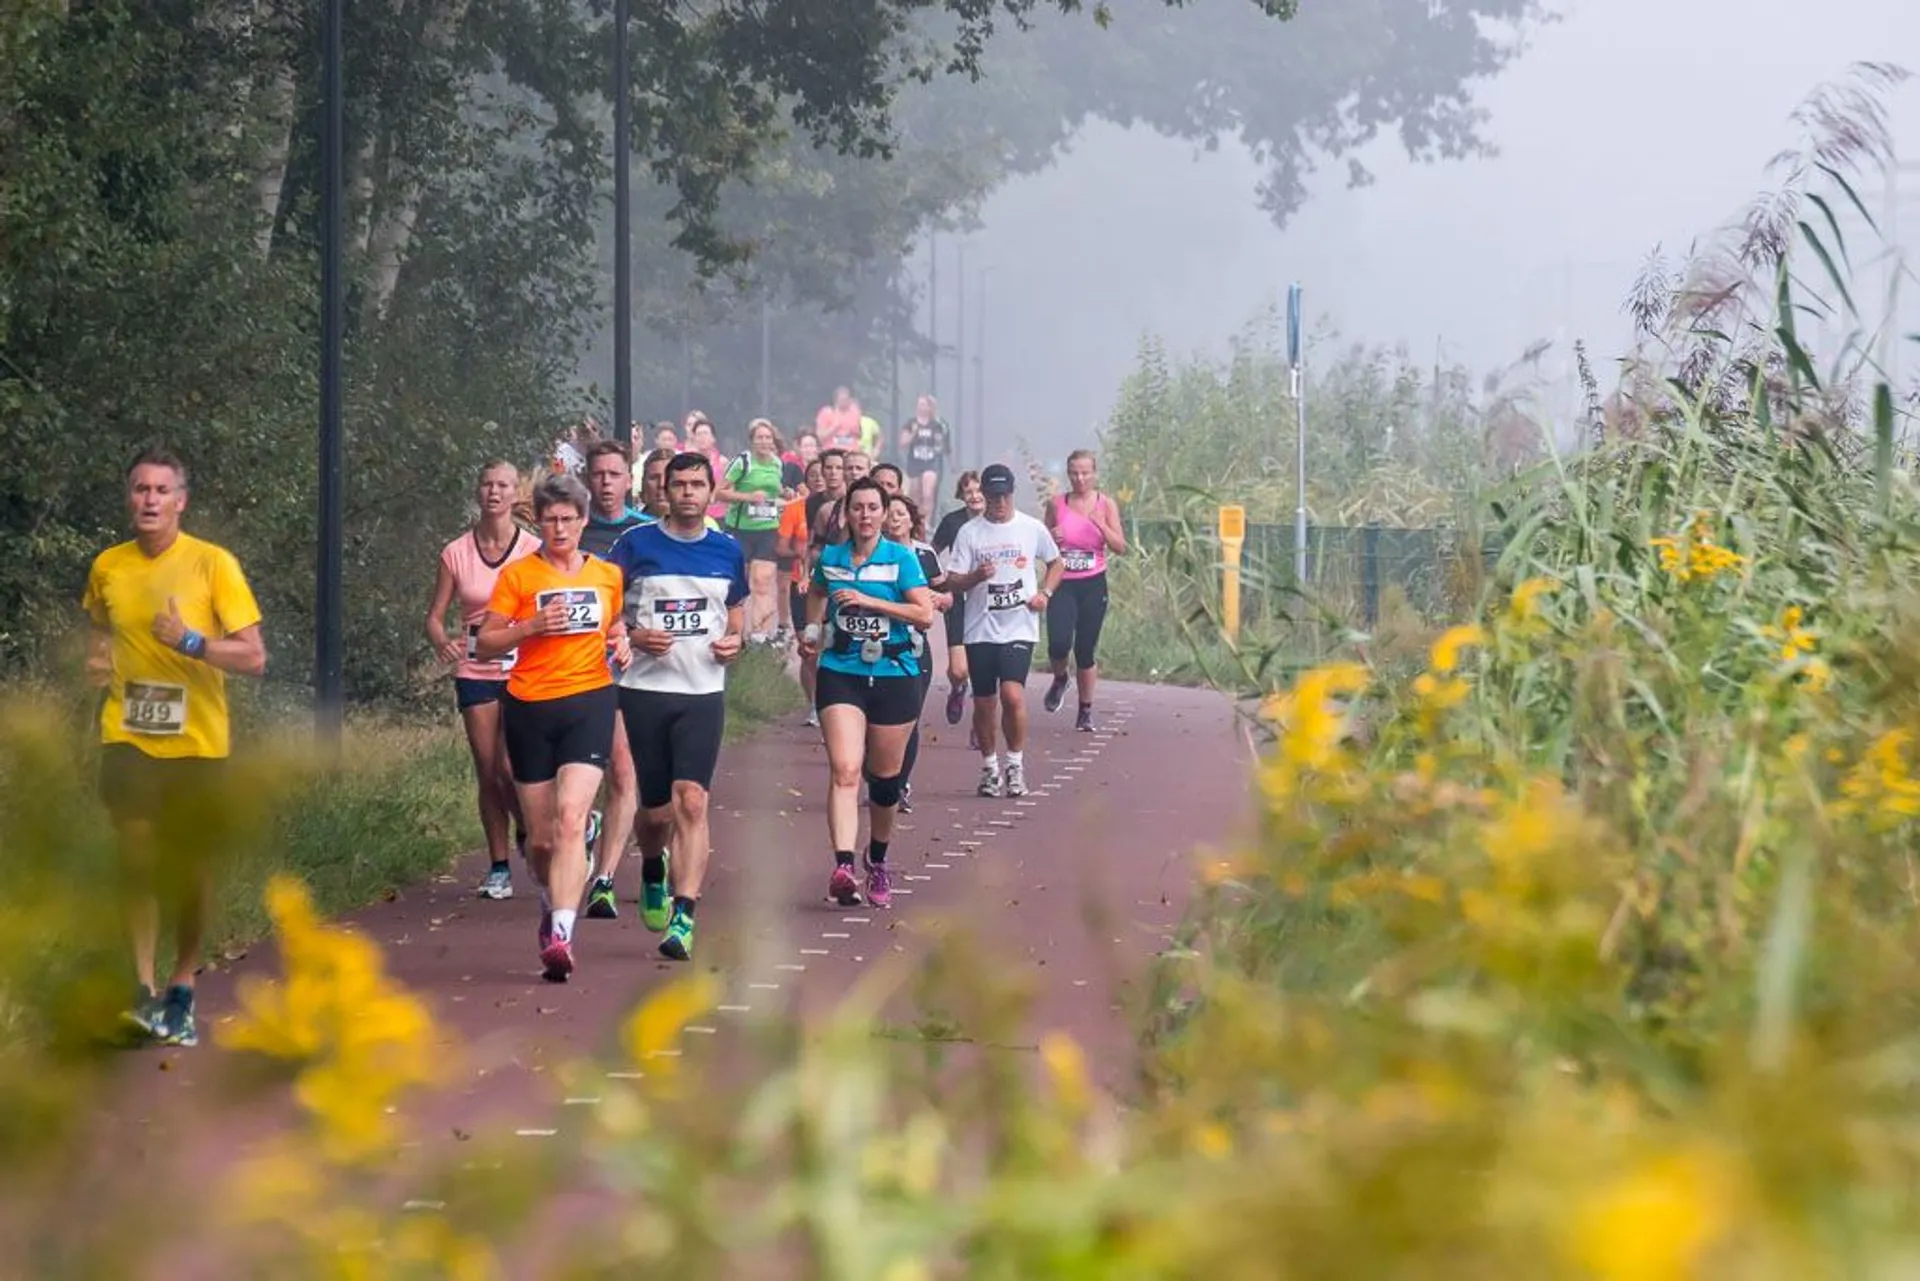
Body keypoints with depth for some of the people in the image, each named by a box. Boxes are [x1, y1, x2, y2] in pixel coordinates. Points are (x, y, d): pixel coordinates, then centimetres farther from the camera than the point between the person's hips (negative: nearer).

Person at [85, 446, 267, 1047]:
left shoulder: (213, 564, -8)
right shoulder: (107, 567, 2)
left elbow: (254, 658, -10)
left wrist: (191, 642, -24)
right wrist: (96, 661, 3)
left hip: (198, 743, -1)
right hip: (129, 738, 1)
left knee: (193, 869, 6)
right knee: (136, 860, -8)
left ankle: (181, 993, 20)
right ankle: (145, 990, -6)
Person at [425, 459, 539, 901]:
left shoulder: (533, 551, -2)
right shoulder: (456, 554, 3)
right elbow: (435, 616, 4)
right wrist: (443, 643, -17)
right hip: (475, 671, 3)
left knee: (511, 767, -14)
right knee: (487, 773, 5)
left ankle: (529, 834, 16)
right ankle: (499, 868, 15)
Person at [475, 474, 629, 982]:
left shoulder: (608, 575, 9)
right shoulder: (517, 575, 1)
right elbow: (485, 644, 0)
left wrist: (622, 645, 4)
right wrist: (532, 627, -15)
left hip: (589, 702, 0)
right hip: (530, 710, 0)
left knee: (570, 819, -19)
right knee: (540, 835, 6)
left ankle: (561, 933, -26)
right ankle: (552, 903, 37)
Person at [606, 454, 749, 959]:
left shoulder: (727, 552, 9)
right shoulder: (637, 545, 0)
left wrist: (735, 639, 2)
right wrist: (633, 637, -16)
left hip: (703, 693, 1)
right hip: (644, 690, -1)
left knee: (691, 800, -15)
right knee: (656, 809, 6)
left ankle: (683, 917, -18)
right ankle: (652, 873, 41)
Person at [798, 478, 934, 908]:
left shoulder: (901, 558, -2)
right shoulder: (830, 557, 8)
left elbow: (925, 613, -12)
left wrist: (870, 601, -17)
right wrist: (812, 629, 13)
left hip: (893, 675, -1)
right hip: (840, 674, 1)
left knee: (884, 777, 9)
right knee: (844, 770, -17)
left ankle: (878, 862, 33)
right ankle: (843, 867, -31)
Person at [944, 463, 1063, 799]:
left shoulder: (1032, 529, 4)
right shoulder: (970, 532, 2)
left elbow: (1055, 563, 20)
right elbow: (952, 582, 1)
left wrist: (1045, 593, 3)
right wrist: (976, 576, -19)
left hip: (1020, 628, -1)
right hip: (980, 629, 1)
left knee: (1012, 694, -19)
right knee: (984, 702, 6)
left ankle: (1016, 763, -3)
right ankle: (988, 767, 23)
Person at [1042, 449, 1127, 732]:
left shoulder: (1106, 505, 2)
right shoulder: (1056, 504, 3)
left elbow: (1120, 548, -1)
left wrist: (1102, 526, -16)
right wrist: (1051, 538, -9)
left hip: (1093, 584, 0)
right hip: (1062, 584, 0)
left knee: (1086, 651, 3)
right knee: (1059, 644, -19)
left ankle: (1086, 711, 17)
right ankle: (1059, 679, 15)